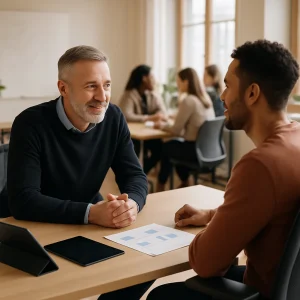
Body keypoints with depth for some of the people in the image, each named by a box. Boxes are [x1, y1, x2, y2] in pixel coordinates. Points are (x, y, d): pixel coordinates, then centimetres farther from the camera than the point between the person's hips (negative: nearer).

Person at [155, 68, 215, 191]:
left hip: (197, 150, -8)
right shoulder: (205, 98, 8)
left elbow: (176, 130, -13)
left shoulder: (188, 100, -17)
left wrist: (163, 125, 4)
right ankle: (185, 183, 35)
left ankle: (161, 185, 34)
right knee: (175, 144, 29)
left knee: (166, 147, 19)